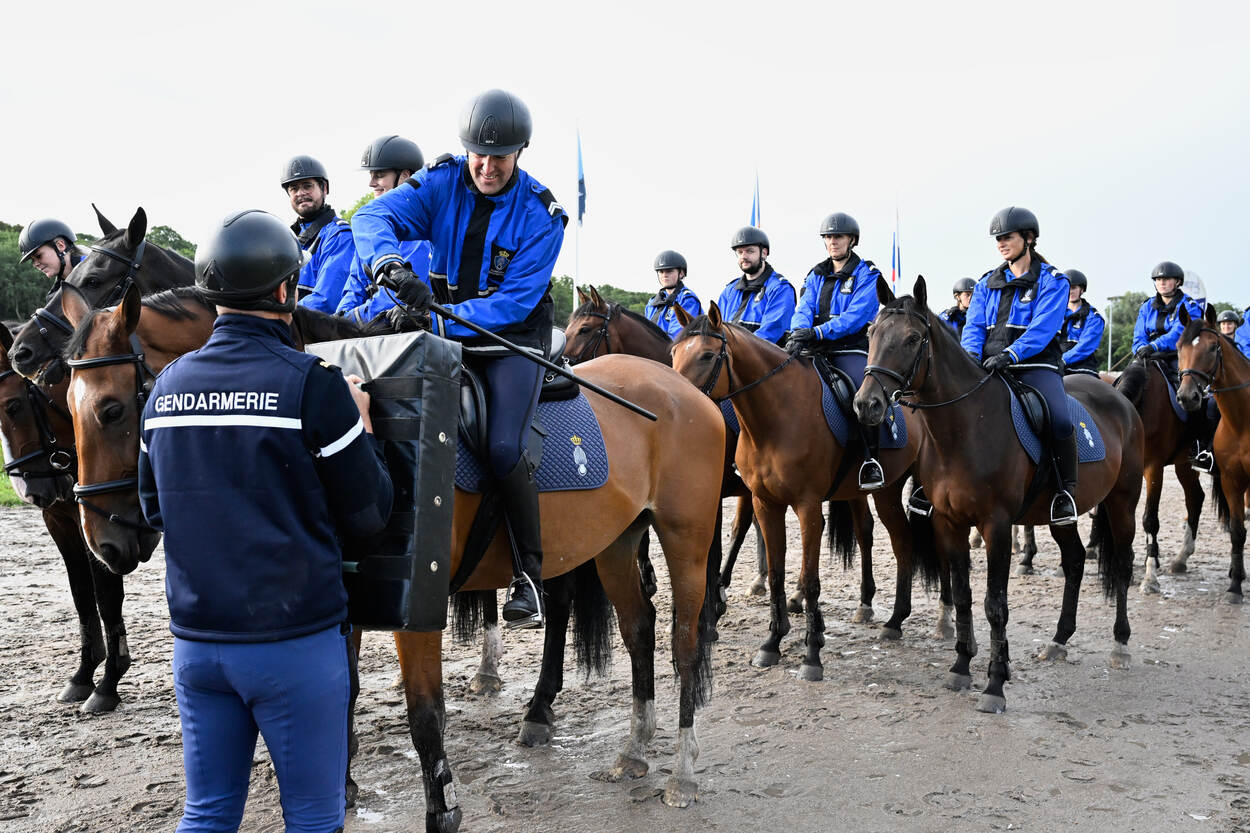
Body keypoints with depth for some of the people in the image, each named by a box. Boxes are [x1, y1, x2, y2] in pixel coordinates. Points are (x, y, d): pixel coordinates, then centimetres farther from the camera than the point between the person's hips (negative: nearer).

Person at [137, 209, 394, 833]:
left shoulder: (168, 386, 3)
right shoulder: (312, 383, -14)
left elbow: (155, 509, 14)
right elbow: (368, 514, -8)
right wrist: (362, 427, 5)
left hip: (196, 639, 5)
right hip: (296, 640, -5)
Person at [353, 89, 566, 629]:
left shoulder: (540, 215, -13)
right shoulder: (442, 183, -5)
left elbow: (514, 302, -19)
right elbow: (373, 217, -20)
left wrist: (441, 321, -30)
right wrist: (391, 264, -43)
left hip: (514, 338, -4)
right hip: (450, 327, 4)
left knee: (503, 449, -24)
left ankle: (528, 576, -7)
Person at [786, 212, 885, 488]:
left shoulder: (867, 275, 2)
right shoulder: (816, 275, 18)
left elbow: (855, 317, -12)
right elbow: (804, 309, 5)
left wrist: (817, 332, -25)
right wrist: (799, 333, -19)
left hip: (852, 350, -5)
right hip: (818, 352, 5)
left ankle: (871, 458, -20)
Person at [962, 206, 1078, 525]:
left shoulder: (1052, 281, 3)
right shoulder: (988, 282, 17)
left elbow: (1042, 329, -11)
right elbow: (974, 325, 10)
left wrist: (1009, 355, -26)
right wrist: (971, 355, -12)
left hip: (1036, 365, -4)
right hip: (988, 366, 4)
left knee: (1060, 420, -30)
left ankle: (1066, 490, -11)